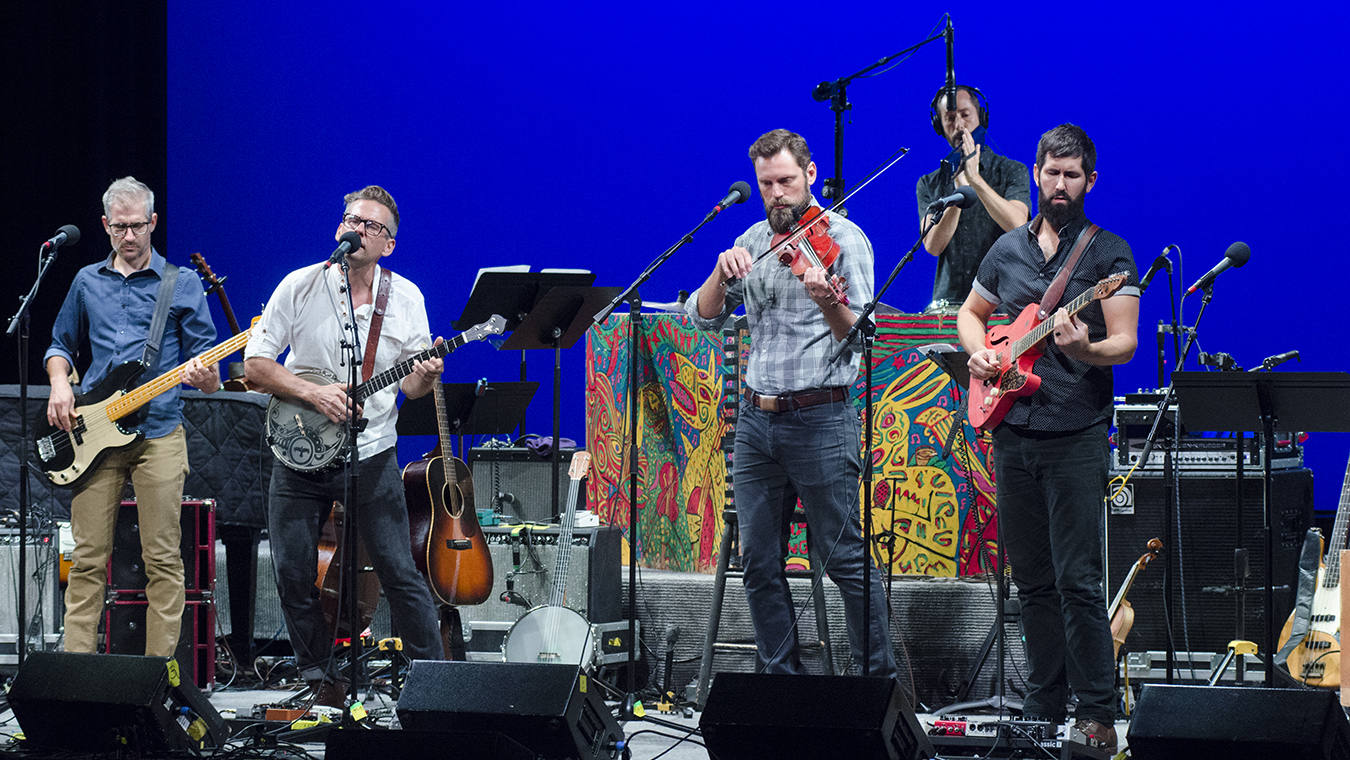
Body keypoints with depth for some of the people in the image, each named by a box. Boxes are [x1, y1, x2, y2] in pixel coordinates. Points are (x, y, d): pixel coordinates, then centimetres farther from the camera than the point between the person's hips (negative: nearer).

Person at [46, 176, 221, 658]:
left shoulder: (182, 285, 5)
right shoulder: (87, 282, 14)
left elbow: (212, 379, 4)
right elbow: (61, 346, 25)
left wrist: (204, 377, -19)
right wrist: (60, 384, 4)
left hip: (159, 433, -2)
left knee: (163, 559, -4)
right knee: (88, 559, 0)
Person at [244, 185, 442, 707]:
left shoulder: (406, 298, 1)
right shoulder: (301, 287, -5)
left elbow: (410, 382, 6)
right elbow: (254, 365, -5)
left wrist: (425, 376, -18)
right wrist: (313, 393, -17)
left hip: (371, 454, 0)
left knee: (399, 573, -5)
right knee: (294, 575, 0)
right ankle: (322, 680, 15)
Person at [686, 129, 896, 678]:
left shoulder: (843, 238, -4)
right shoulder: (753, 242, 13)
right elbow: (704, 316, 8)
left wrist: (828, 301, -33)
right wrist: (723, 272, -11)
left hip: (821, 419, -6)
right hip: (757, 418, 6)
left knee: (846, 559, -5)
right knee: (759, 562, 6)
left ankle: (878, 676, 2)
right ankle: (780, 675, 16)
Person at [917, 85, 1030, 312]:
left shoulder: (1012, 171, 7)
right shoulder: (929, 184, 13)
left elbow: (1017, 225, -10)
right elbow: (933, 245, -1)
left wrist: (975, 179, -15)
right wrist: (960, 188, -10)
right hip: (949, 300, 2)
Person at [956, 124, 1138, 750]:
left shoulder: (1108, 253, -1)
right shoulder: (1007, 250, 13)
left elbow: (1126, 344, -7)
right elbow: (970, 312, 26)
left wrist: (1085, 350, -28)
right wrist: (979, 352, 5)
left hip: (1076, 437, -5)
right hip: (1012, 433, 5)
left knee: (1077, 581, -9)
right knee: (1032, 581, 9)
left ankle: (1097, 712, -4)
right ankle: (1045, 705, 17)